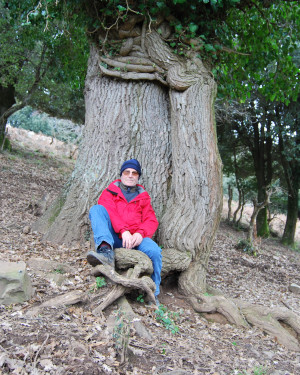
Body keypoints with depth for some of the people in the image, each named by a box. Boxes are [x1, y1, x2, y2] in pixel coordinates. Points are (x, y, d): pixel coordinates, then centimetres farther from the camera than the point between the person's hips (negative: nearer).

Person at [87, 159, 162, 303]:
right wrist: (123, 231, -22)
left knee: (154, 250, -30)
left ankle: (153, 293, -8)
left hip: (135, 238, 1)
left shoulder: (143, 197, 21)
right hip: (114, 236, -1)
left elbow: (151, 220, 9)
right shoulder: (109, 192, 16)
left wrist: (140, 233, -15)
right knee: (96, 208, -22)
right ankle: (106, 251, -45)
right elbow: (108, 212, -4)